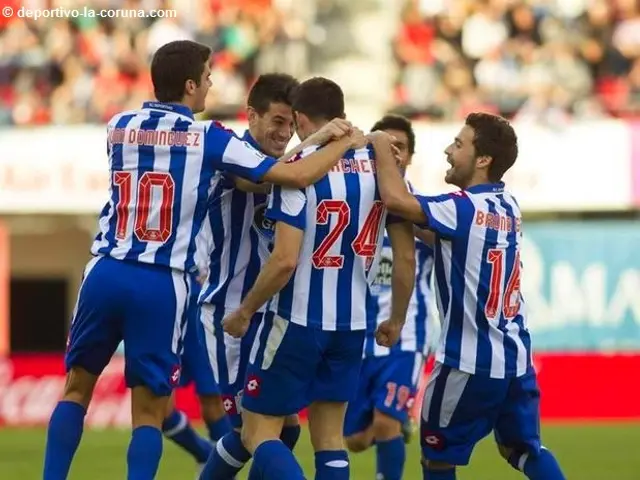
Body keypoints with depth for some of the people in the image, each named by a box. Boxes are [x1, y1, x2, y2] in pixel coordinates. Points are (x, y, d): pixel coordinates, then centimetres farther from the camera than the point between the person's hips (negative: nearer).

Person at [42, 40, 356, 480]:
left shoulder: (119, 127, 9)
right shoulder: (207, 138, -4)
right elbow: (298, 177, -6)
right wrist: (343, 143, 11)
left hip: (106, 274, 3)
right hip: (163, 286, -3)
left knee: (77, 389, 17)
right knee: (149, 412, 4)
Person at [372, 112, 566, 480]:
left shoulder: (464, 209, -16)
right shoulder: (509, 208, 10)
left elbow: (395, 199, -26)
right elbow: (431, 225, 17)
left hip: (470, 360, -7)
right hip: (516, 359, 7)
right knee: (524, 448, 16)